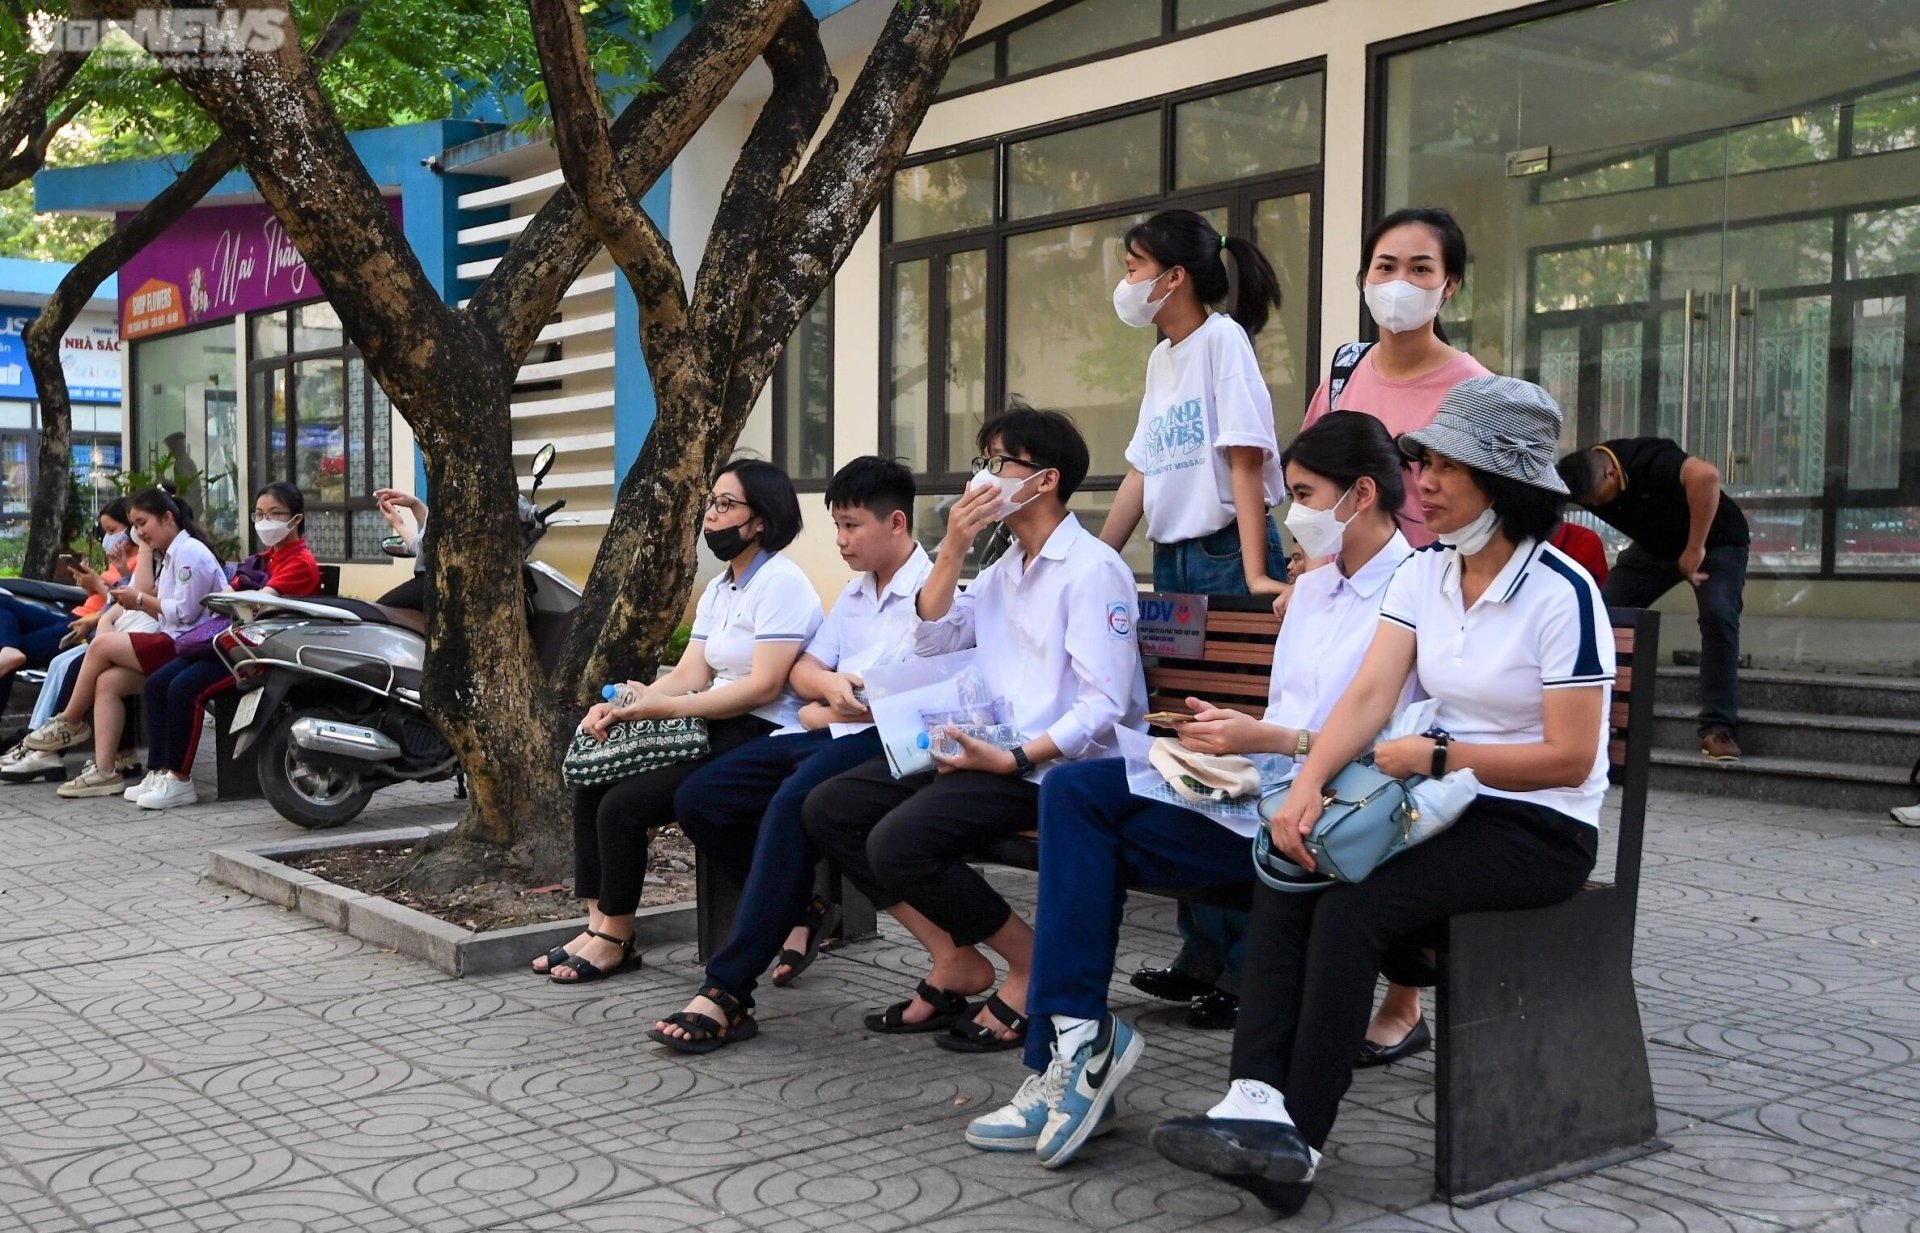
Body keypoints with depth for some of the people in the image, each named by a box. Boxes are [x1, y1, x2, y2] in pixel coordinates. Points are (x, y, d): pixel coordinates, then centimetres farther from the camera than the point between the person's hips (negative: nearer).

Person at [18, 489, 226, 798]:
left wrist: (140, 599, -7)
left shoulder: (190, 552, -8)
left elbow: (184, 612, -17)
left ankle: (69, 723, 4)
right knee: (107, 682, -8)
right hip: (174, 642, 10)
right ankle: (103, 770, -15)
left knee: (102, 643, -15)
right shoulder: (170, 555, 23)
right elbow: (162, 608, 8)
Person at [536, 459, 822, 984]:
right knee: (591, 784, -2)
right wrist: (620, 706, -8)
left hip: (761, 743, -10)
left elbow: (763, 686, -20)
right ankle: (599, 922, 0)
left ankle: (615, 938, -3)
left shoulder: (780, 582, -12)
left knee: (624, 804, -19)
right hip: (715, 735, 10)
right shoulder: (717, 590, 17)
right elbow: (689, 675, 10)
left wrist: (661, 707, -22)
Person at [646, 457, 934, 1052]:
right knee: (697, 799, -6)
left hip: (884, 739, -9)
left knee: (791, 804, -37)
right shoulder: (854, 593, 25)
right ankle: (801, 912, 10)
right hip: (826, 732, 10)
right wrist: (829, 682, -4)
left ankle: (727, 991, -36)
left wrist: (830, 712, -4)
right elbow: (802, 670, 23)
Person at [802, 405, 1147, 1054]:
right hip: (986, 749, 10)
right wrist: (952, 549, 3)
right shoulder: (1004, 567, 19)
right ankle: (955, 961, 3)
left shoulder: (1093, 568, -10)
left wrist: (1016, 759, -24)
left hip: (1056, 764, -9)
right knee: (827, 808, -1)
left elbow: (1104, 705, -17)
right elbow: (933, 639, 15)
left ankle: (1031, 969, -6)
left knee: (899, 841, -28)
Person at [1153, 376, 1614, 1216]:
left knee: (1350, 910, -27)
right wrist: (1306, 784, -22)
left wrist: (1432, 757, -18)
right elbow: (1368, 696, -5)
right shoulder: (1423, 574, 6)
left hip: (1539, 829, -7)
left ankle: (1295, 1140, -19)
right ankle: (1258, 1102, -28)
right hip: (1448, 805, 7)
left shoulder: (1562, 595, -14)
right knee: (1284, 884, -18)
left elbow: (1568, 758, -17)